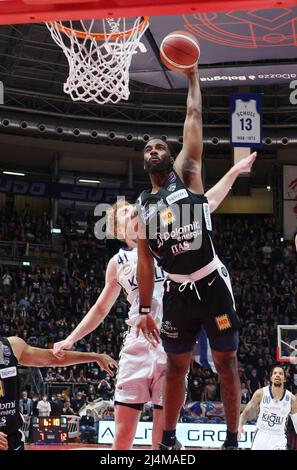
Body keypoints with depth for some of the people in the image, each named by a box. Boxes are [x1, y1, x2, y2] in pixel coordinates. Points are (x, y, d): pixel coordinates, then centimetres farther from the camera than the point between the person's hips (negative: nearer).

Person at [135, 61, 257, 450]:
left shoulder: (186, 173, 2)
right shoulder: (143, 206, 11)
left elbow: (194, 118, -3)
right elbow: (144, 260, 10)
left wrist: (192, 78, 1)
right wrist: (144, 309, 6)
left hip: (212, 283, -3)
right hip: (176, 290, 4)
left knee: (226, 362, 3)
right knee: (176, 365, 10)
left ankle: (233, 439, 11)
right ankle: (169, 439, 19)